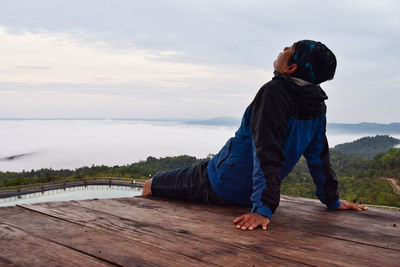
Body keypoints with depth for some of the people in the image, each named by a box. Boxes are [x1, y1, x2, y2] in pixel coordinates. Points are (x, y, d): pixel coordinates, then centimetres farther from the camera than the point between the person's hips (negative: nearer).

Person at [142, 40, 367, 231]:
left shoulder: (273, 93, -25)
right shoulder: (318, 106, -3)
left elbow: (268, 154, -33)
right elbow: (319, 156, 3)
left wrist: (263, 209, -35)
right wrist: (332, 201, 13)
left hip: (220, 185, -8)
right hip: (246, 195, 8)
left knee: (150, 187, 10)